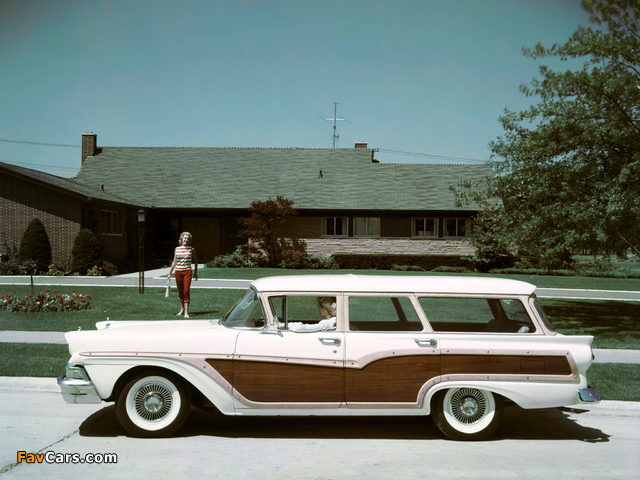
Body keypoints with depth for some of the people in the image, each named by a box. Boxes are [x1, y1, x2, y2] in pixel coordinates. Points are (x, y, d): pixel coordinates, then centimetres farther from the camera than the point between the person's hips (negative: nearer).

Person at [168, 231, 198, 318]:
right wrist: (169, 273, 11)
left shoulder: (191, 249, 1)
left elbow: (195, 261, 10)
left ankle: (186, 312, -11)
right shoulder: (177, 249, 6)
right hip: (178, 272, 3)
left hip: (187, 272, -3)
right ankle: (182, 309, 25)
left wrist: (195, 272, 8)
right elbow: (174, 262, 13)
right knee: (180, 292, 9)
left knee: (186, 291, -11)